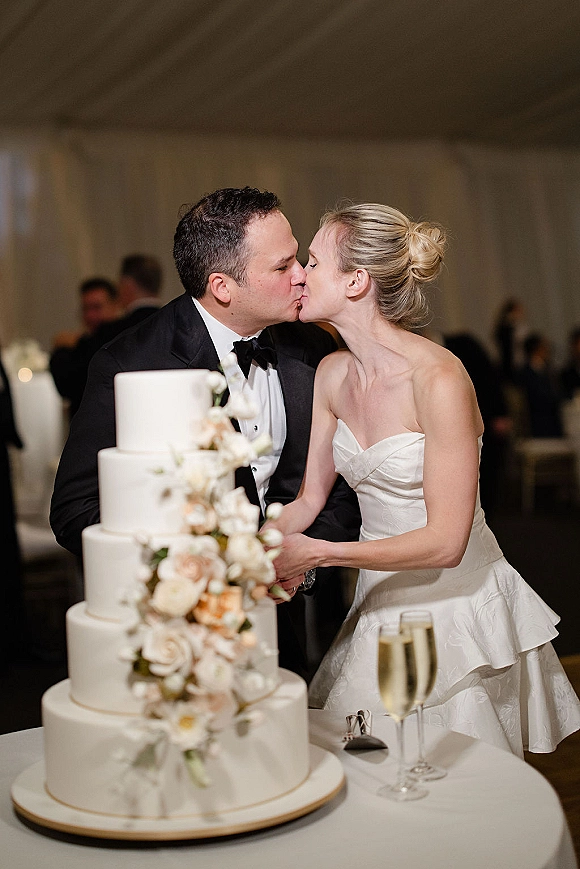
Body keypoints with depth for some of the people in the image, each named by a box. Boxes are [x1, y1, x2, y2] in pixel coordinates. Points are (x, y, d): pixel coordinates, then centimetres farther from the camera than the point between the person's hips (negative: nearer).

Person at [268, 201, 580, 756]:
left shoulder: (438, 378, -23)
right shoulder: (332, 374, 0)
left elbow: (445, 541, -23)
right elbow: (310, 497, 6)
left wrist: (317, 553, -23)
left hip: (454, 602, -6)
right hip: (379, 601, 6)